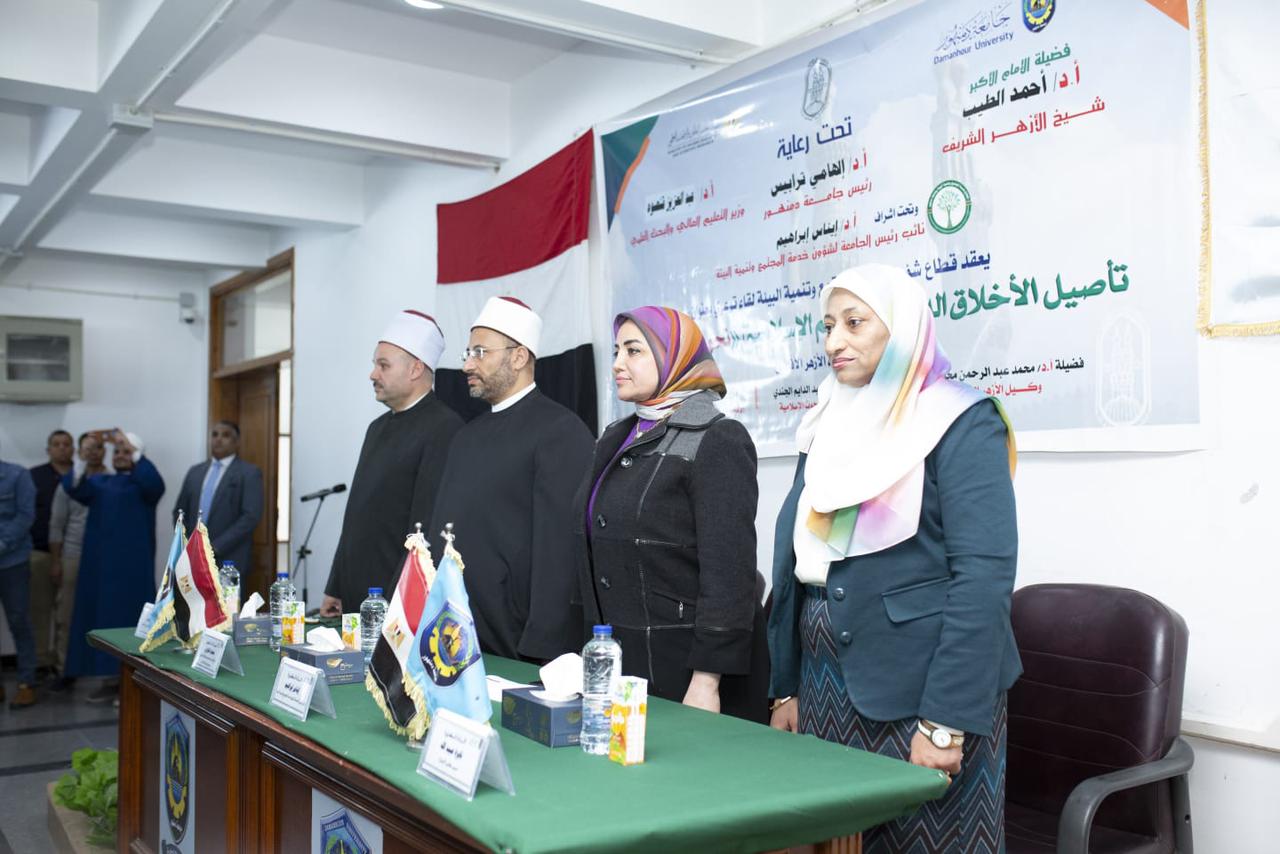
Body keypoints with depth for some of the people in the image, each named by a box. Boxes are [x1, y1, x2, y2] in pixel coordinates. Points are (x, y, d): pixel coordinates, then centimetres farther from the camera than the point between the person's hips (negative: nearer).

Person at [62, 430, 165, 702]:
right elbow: (72, 486, -6)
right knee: (104, 619, 6)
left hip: (132, 565, -5)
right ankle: (112, 679, 12)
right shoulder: (99, 483, 14)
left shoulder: (143, 483, 2)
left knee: (130, 619, -5)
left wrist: (133, 451, -31)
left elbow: (156, 483, -23)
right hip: (100, 564, 5)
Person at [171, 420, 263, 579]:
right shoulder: (195, 471, 17)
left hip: (229, 562, -5)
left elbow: (251, 516, -12)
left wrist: (216, 547, -16)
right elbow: (179, 511, 18)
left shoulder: (249, 473, -2)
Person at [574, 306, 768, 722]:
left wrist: (707, 681, -21)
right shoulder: (617, 439, 12)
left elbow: (729, 568, -17)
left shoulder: (717, 441, -11)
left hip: (689, 661, -7)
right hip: (622, 659, 7)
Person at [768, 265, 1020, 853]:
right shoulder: (828, 429, 11)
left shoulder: (961, 424, -8)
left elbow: (984, 575, -16)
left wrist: (946, 721, -21)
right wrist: (785, 689, 10)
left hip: (917, 694, -6)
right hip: (827, 693, 6)